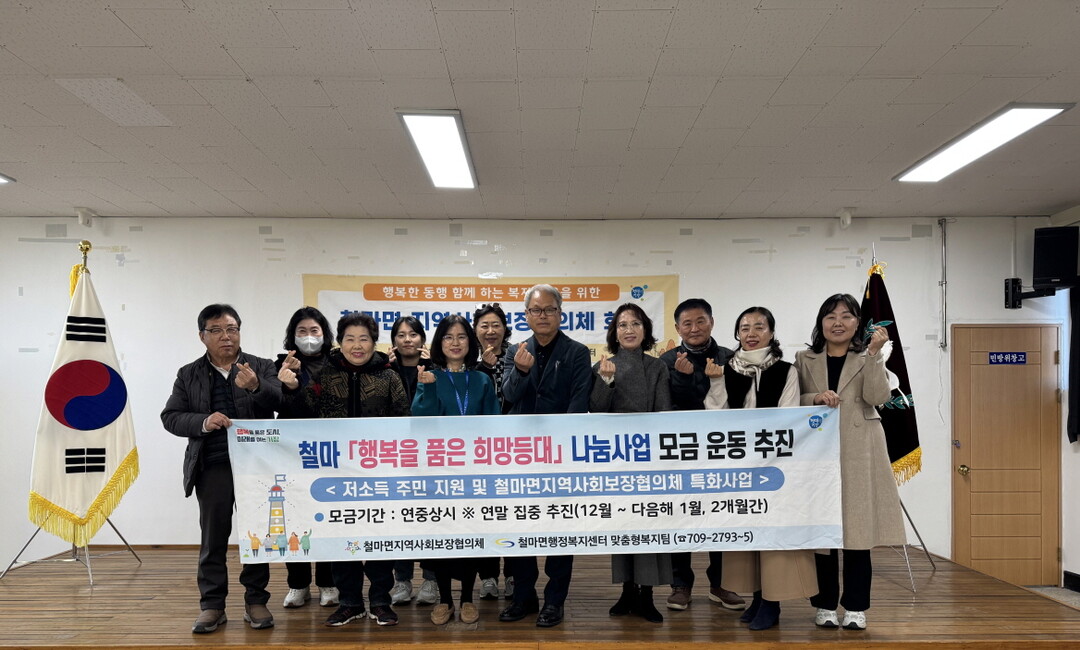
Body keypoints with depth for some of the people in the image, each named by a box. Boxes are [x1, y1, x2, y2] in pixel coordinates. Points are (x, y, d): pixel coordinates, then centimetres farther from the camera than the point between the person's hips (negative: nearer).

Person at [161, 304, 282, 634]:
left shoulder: (262, 367, 6)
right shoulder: (188, 374, 10)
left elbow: (278, 401, -10)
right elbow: (171, 417, 4)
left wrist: (256, 387, -30)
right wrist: (203, 422, -14)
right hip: (212, 466, 1)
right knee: (213, 536, 7)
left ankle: (256, 601, 17)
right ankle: (212, 605, 17)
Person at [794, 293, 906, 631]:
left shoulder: (868, 357, 8)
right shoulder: (804, 359, 10)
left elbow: (878, 397, -8)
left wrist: (874, 352, -13)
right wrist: (816, 397, -13)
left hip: (858, 453, 0)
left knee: (857, 529, 0)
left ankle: (855, 607, 11)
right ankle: (825, 604, 14)